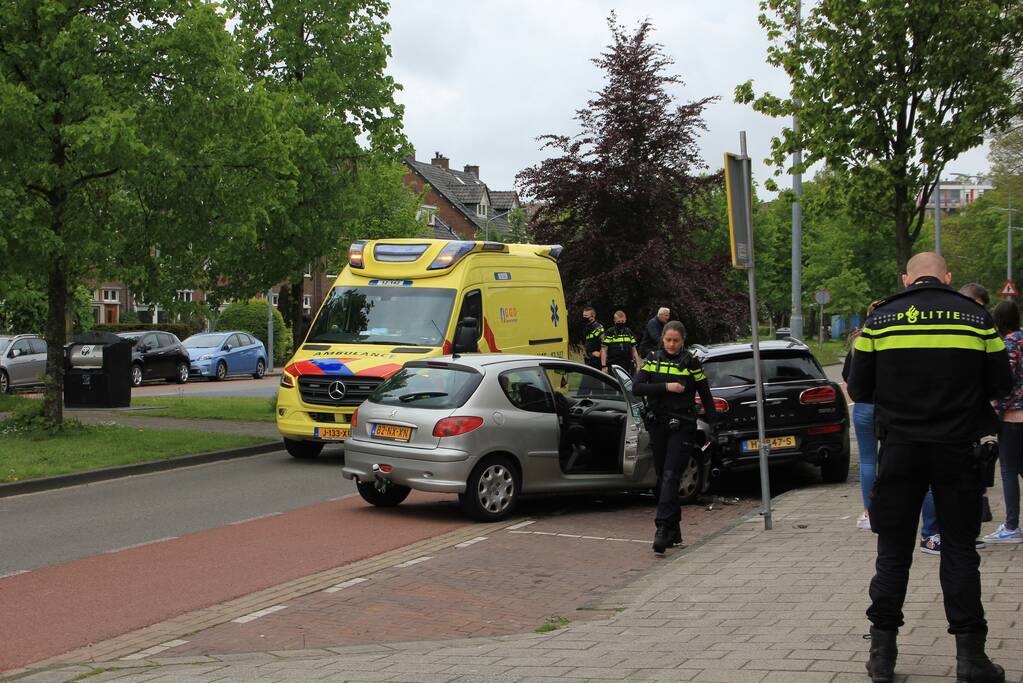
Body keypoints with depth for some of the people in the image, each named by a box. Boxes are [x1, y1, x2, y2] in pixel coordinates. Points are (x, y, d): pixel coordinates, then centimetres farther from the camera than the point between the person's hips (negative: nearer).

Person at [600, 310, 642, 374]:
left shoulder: (629, 332, 14)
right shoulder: (609, 333, 0)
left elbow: (634, 350, 18)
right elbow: (604, 350, -3)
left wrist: (638, 364, 10)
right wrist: (603, 366, -11)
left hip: (627, 368, 5)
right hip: (613, 366, -5)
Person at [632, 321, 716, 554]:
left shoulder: (691, 362, -1)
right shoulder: (652, 360, 7)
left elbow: (705, 395, 3)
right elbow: (636, 387, -5)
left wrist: (713, 426, 1)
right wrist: (666, 387, -15)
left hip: (682, 427, -4)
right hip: (657, 426, 4)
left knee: (670, 476, -15)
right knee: (662, 478, 9)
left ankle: (663, 530, -21)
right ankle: (674, 532, 19)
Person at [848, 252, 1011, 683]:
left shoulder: (881, 317, 1)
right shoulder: (976, 316, 1)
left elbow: (858, 390, 3)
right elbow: (1000, 386, 5)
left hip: (900, 449, 0)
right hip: (957, 448, 0)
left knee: (893, 551, 9)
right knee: (959, 551, 8)